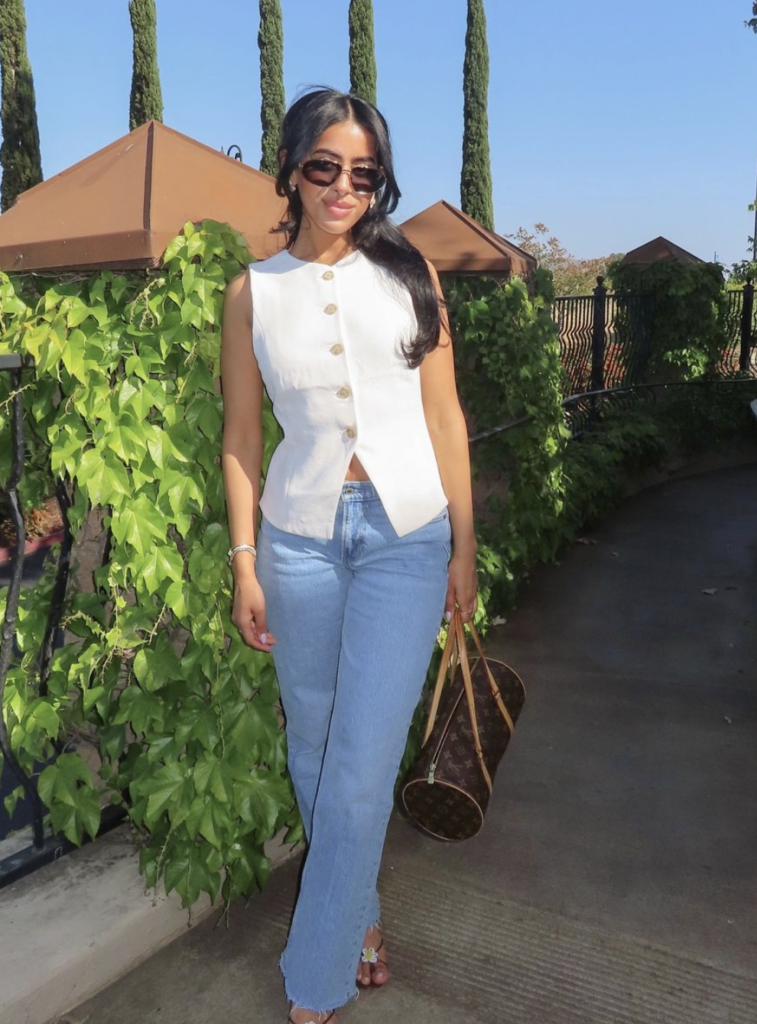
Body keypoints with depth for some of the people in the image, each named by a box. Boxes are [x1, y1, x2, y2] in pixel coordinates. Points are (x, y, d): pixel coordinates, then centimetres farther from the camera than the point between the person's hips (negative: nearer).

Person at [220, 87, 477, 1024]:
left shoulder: (409, 273, 4)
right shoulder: (253, 292, 5)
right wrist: (245, 565, 2)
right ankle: (361, 914, 38)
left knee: (362, 767, -2)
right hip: (301, 534, 2)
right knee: (313, 748, 13)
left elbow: (445, 417, 4)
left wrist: (463, 547, 3)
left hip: (405, 534, -1)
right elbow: (241, 436, 6)